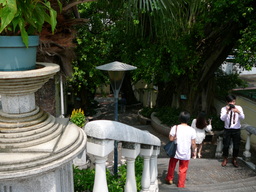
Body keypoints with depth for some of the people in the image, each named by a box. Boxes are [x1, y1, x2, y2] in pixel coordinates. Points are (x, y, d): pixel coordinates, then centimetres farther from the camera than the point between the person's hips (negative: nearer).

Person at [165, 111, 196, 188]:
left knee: (172, 166, 24)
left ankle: (169, 179, 40)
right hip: (186, 154, 0)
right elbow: (193, 143, -6)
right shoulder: (192, 130, -10)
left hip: (175, 152, 0)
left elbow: (171, 139, -9)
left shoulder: (175, 127, -12)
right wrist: (193, 151, 9)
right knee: (183, 170, 12)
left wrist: (171, 132, 9)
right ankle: (181, 185, 19)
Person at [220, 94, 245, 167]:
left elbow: (242, 117, -15)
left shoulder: (238, 108, -2)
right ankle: (225, 159, 24)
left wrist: (238, 112, -35)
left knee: (236, 146, 7)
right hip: (227, 129, -1)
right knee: (226, 145, 2)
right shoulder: (224, 109, -5)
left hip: (237, 130, 1)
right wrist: (227, 112, -34)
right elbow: (222, 119, -18)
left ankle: (234, 160, 29)